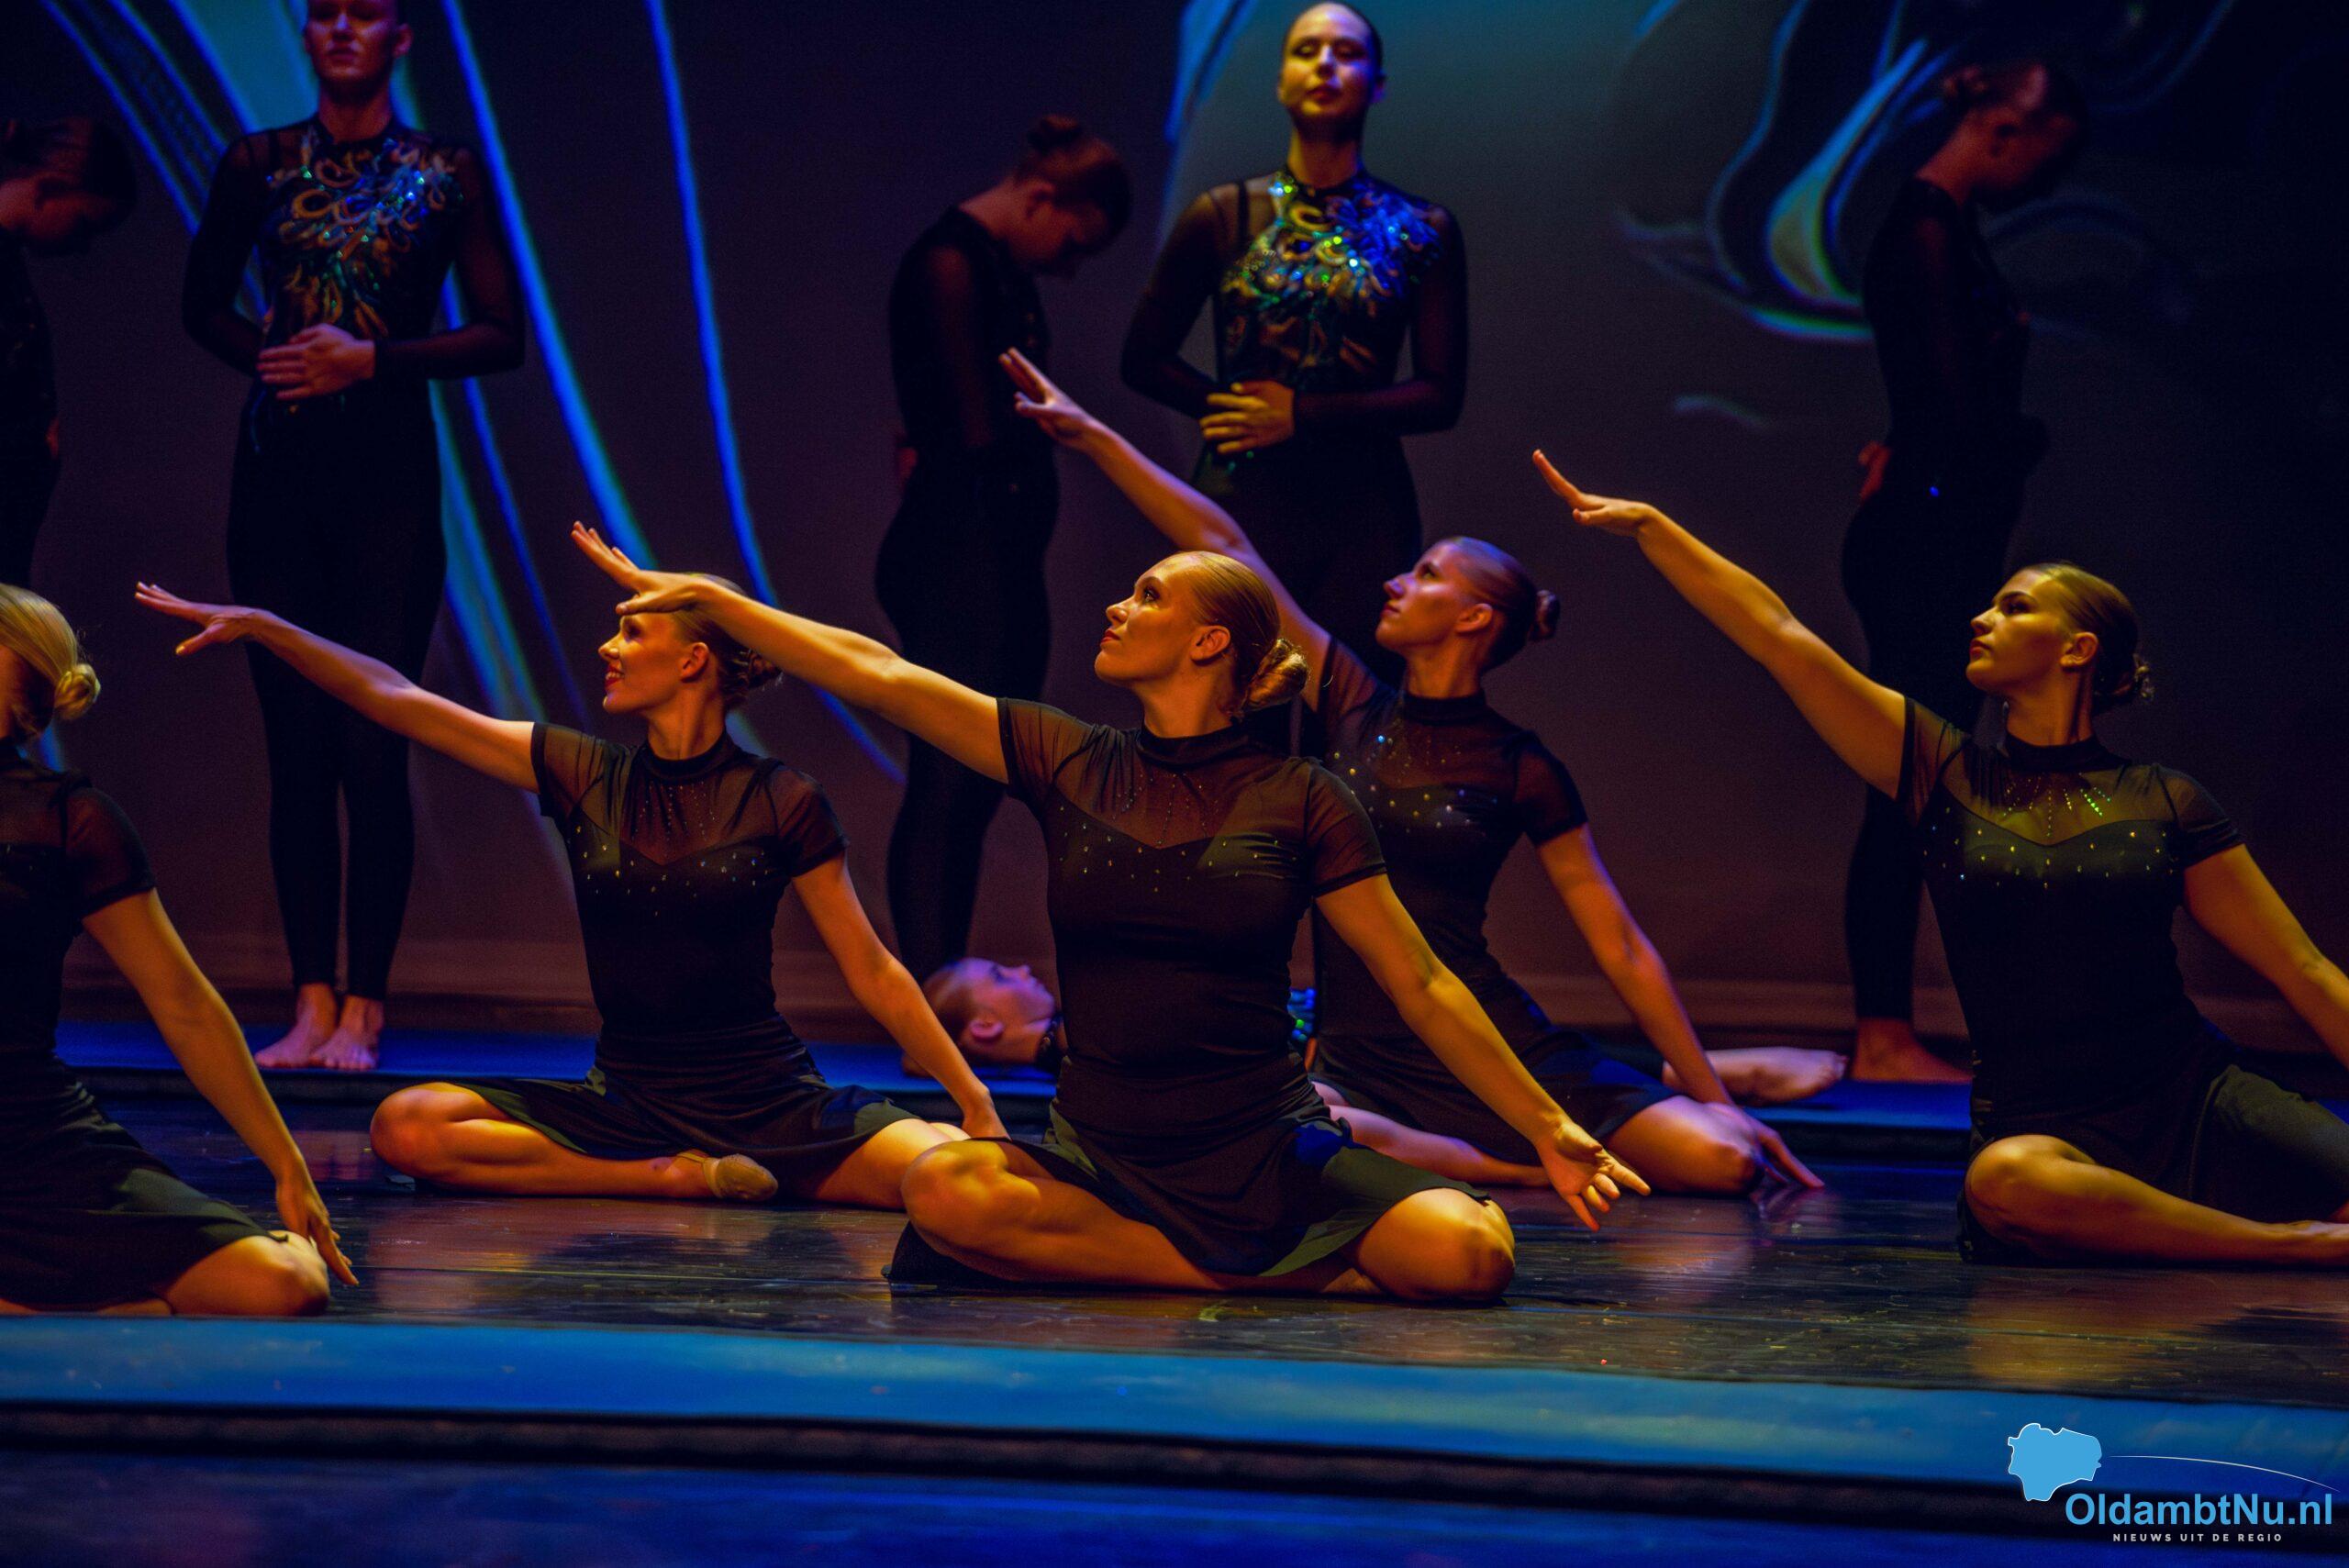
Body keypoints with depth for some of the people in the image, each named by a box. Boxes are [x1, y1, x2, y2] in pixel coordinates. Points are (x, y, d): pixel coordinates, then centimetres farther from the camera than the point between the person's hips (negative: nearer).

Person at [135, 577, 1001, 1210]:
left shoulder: (782, 802, -2)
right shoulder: (582, 774, 5)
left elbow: (871, 971, 1)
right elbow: (395, 700, 5)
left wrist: (977, 1102, -3)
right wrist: (259, 627, 1)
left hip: (771, 1103, -4)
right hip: (628, 1099, 4)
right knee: (407, 1126, -20)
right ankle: (678, 1179, -14)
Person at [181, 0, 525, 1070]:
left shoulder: (446, 176, 1)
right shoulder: (258, 166, 7)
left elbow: (501, 335, 0)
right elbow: (204, 303, 17)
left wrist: (369, 358, -11)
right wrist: (268, 355, -3)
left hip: (390, 469, -2)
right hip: (277, 466, 2)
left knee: (373, 745, -6)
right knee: (295, 741, 2)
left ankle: (365, 1006, -1)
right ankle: (311, 1003, 7)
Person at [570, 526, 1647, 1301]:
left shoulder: (1299, 801, 0)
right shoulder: (1067, 764, 6)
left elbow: (1421, 985, 1)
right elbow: (877, 675, 4)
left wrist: (1549, 1130, -1)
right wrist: (704, 597, 2)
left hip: (1267, 1151, -2)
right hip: (1100, 1153, 3)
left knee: (1467, 1258, -28)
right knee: (943, 1193, -30)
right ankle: (1284, 1277, -17)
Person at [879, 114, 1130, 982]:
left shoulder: (1003, 269, 17)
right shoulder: (949, 264, -13)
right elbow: (979, 432, -17)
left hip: (1003, 556, 10)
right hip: (957, 553, -10)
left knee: (977, 785, 9)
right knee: (949, 781, -9)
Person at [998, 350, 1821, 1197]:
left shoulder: (1522, 770, 1)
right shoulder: (1356, 707, 8)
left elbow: (1620, 945, 2)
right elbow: (1223, 546, 9)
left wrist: (1713, 1097, -1)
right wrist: (1088, 434, 11)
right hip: (1356, 1057, 2)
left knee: (1716, 1159, -24)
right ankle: (1497, 1160, -9)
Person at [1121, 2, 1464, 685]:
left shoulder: (1419, 231, 5)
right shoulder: (1222, 218, 6)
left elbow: (1442, 395, 0)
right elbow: (1144, 358, 10)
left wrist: (1302, 415, -8)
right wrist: (1229, 410, -5)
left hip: (1366, 508, 0)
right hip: (1241, 501, 0)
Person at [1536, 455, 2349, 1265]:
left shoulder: (2166, 803, 7)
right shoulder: (1947, 774, 9)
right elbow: (1780, 635, 6)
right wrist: (1648, 526, 5)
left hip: (2192, 1099, -2)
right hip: (2042, 1126, 2)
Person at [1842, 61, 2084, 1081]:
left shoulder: (1951, 231, 18)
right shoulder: (1926, 233, -13)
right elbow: (1965, 417, -19)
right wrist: (2029, 440, -1)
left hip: (1937, 543, 10)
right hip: (1925, 546, -10)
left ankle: (1885, 1034, 11)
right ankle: (1881, 1038, -3)